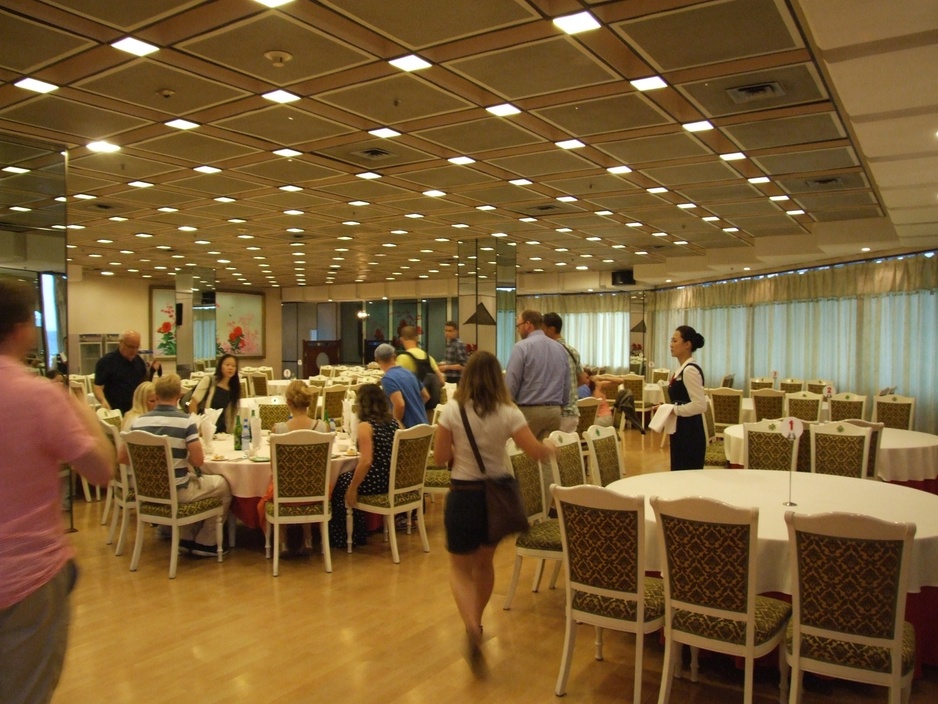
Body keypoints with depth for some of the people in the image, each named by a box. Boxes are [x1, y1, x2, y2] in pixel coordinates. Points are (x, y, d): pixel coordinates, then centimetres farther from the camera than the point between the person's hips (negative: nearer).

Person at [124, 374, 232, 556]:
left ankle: (188, 539, 31)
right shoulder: (185, 421, -17)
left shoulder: (139, 421, -3)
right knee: (223, 485, 17)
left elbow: (123, 458, 5)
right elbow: (198, 460, -17)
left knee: (194, 479, 33)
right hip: (177, 493, -6)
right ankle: (205, 543, 20)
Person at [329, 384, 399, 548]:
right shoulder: (393, 422, 5)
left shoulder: (365, 425, -16)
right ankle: (357, 533, 34)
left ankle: (343, 537, 29)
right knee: (348, 477, 28)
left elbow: (366, 462, -24)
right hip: (392, 480, 7)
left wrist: (352, 488, -15)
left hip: (375, 481, -7)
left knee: (341, 483, 18)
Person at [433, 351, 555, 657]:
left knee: (460, 566, 11)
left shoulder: (452, 410, -11)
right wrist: (549, 446, 14)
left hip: (463, 494, -2)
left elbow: (439, 458, -7)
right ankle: (476, 622, 37)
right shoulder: (508, 413, -9)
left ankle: (471, 624, -13)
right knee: (485, 561, 23)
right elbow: (537, 452, -8)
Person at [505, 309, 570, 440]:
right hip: (554, 412, 6)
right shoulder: (561, 349, 12)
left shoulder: (522, 347, -8)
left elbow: (510, 385, -11)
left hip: (528, 411, -6)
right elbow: (567, 386, 15)